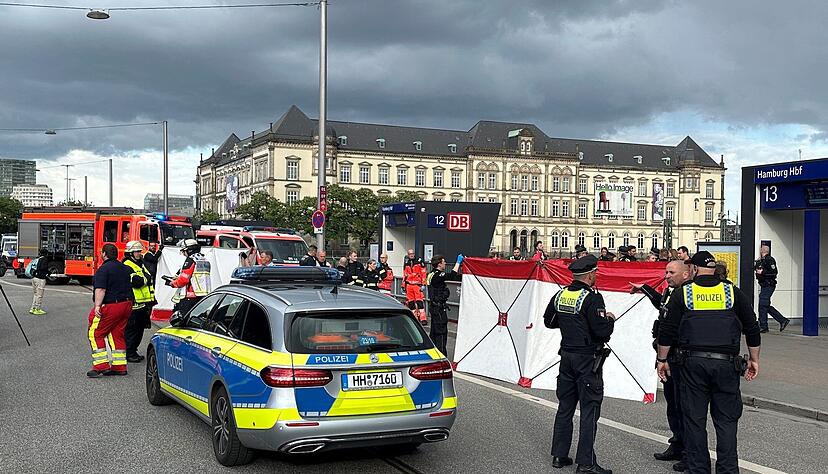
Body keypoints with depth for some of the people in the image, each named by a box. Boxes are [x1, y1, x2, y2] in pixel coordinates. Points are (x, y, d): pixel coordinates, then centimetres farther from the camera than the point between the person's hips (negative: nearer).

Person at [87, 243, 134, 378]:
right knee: (117, 335, 14)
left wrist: (97, 306, -26)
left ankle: (101, 366, -6)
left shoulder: (103, 269, -12)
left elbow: (100, 289, -23)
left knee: (96, 334, 0)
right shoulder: (125, 268, 14)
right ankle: (120, 366, 13)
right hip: (126, 305, 8)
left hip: (110, 306, -8)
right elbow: (130, 287, 23)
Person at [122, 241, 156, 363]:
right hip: (134, 304, -10)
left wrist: (152, 298, 20)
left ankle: (133, 351, 24)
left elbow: (149, 284, 24)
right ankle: (129, 354, 1)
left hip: (143, 304, 10)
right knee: (131, 329, -4)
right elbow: (136, 282, -25)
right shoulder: (127, 266, -11)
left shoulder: (141, 265, 21)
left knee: (140, 329, 14)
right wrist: (146, 278, -7)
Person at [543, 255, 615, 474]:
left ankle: (559, 455, 20)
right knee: (589, 410, -1)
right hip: (587, 359, -7)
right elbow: (602, 331, -20)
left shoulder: (560, 295, 5)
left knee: (565, 407, 14)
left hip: (567, 355, 7)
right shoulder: (592, 298, -16)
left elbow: (549, 321, 17)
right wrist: (610, 319, -1)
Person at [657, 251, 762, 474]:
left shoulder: (683, 293, 3)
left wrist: (662, 359, 12)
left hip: (693, 363, -1)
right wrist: (754, 360, 19)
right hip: (726, 363, 1)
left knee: (694, 419, 7)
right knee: (726, 419, 9)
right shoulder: (733, 292, 6)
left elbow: (667, 330, 2)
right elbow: (752, 329, 9)